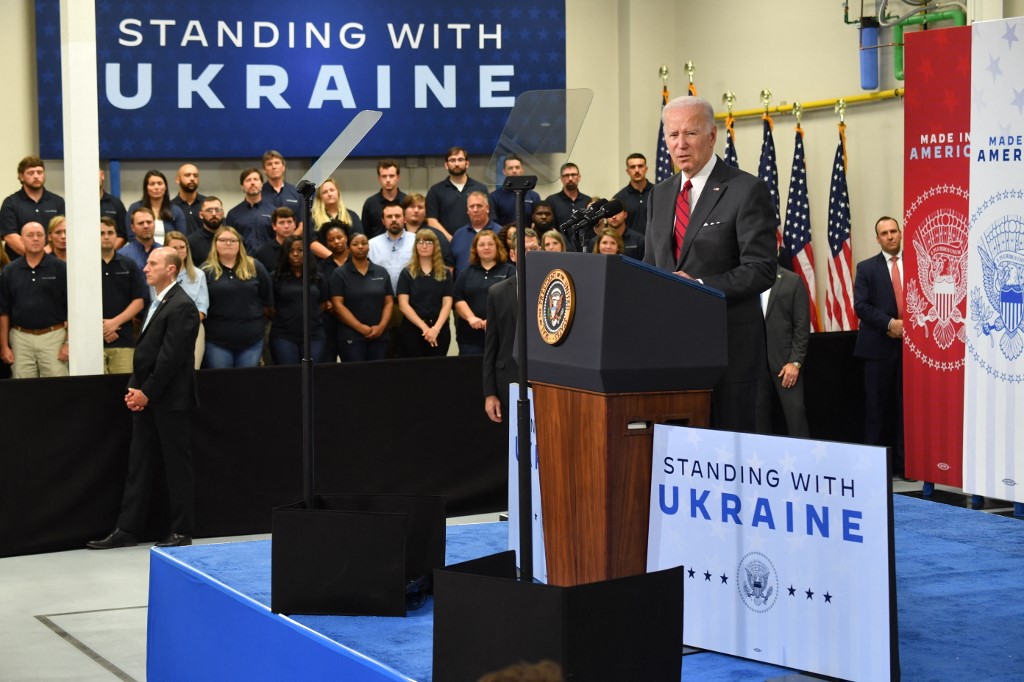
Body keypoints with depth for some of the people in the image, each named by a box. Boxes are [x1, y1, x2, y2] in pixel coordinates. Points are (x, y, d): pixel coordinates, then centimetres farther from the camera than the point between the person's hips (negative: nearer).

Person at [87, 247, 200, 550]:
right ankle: (127, 531, 14)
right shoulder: (157, 303, 15)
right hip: (146, 399, 9)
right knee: (139, 465, 10)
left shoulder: (181, 306, -14)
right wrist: (134, 389, 4)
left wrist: (147, 393, -14)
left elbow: (170, 357, -18)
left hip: (170, 399, -9)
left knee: (177, 466, 1)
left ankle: (182, 532, 9)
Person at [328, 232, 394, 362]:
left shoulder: (381, 273, 11)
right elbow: (338, 305, -5)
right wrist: (361, 327, -13)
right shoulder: (340, 274, 2)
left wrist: (381, 326, -7)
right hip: (351, 337, -3)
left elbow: (389, 302, 10)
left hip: (379, 336, 3)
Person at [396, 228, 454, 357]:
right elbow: (403, 305, -4)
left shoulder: (445, 273, 9)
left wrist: (436, 328, -15)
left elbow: (447, 304, 1)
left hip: (439, 330, 1)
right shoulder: (407, 273, 4)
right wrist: (424, 327, -14)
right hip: (412, 329, -1)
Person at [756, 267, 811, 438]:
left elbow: (802, 326, -1)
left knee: (795, 413, -5)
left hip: (785, 361, -2)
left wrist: (795, 362, -8)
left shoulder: (793, 281, 2)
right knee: (758, 416, 4)